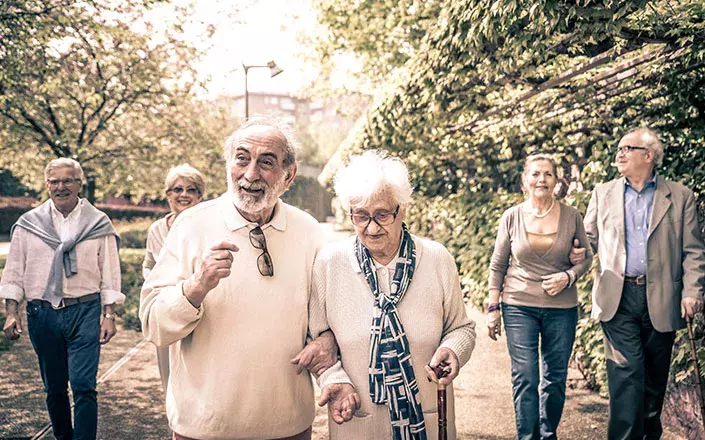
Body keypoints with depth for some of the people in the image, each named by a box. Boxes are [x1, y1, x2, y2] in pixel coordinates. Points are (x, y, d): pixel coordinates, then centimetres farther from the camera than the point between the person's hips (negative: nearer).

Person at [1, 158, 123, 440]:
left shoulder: (98, 224, 3)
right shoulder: (28, 224, 7)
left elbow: (109, 273, 4)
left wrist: (109, 315, -1)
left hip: (85, 313, -2)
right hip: (42, 313, 2)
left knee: (83, 386, -10)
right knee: (54, 388, 11)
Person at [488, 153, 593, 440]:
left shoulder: (571, 216, 0)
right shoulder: (512, 217, -1)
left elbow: (586, 258, 9)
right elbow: (498, 266, 5)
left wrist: (568, 277, -11)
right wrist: (493, 308, 2)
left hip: (562, 308, 1)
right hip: (519, 307, -1)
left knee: (556, 378, 8)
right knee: (525, 378, -4)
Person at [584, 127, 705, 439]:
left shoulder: (680, 196, 5)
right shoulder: (603, 193, 10)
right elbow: (588, 239, 15)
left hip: (661, 299, 0)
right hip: (618, 297, 0)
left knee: (655, 376, 12)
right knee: (627, 374, -9)